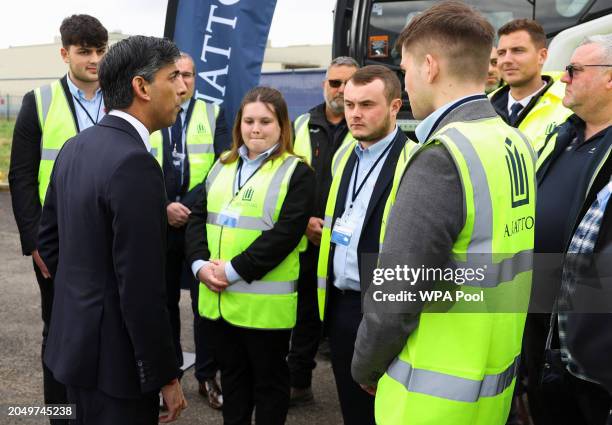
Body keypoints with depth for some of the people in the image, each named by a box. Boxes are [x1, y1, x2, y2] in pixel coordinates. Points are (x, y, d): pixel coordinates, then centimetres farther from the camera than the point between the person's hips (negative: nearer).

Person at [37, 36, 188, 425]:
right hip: (114, 354, -9)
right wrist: (166, 374, -16)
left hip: (73, 337, 9)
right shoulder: (135, 163, -24)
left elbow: (49, 239, 14)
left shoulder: (75, 147, 4)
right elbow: (141, 289, -25)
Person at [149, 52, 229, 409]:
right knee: (164, 301, 12)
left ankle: (208, 376, 18)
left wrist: (189, 205, -17)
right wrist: (163, 207, -15)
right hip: (159, 226, 1)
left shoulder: (213, 114, 3)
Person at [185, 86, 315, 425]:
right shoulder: (222, 165, 12)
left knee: (269, 379, 11)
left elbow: (285, 234, -16)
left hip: (265, 302, -5)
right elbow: (197, 218, 7)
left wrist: (234, 270, -19)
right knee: (231, 374, 20)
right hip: (216, 297, 5)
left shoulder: (296, 173, -6)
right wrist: (200, 264, -10)